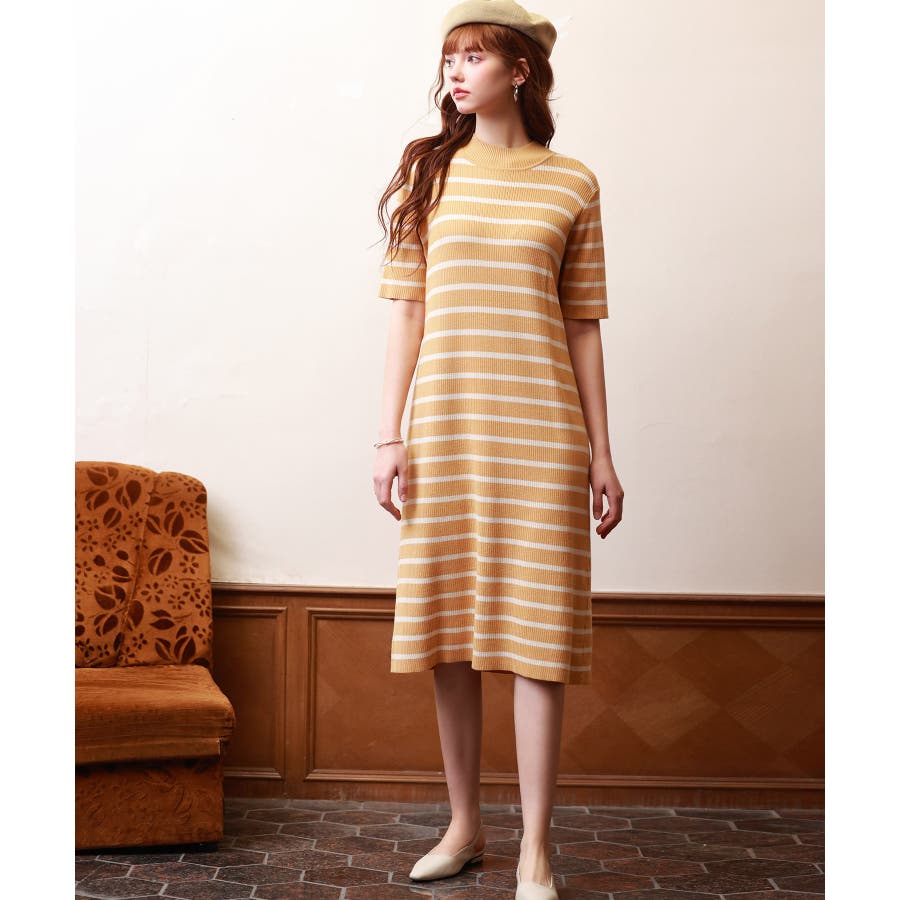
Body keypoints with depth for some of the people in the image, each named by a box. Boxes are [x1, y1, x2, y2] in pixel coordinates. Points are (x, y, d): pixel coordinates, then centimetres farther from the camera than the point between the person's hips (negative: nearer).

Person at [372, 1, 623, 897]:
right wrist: (390, 435, -2)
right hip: (445, 425, 2)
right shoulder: (427, 172, 8)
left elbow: (582, 326, 6)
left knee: (538, 636, -1)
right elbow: (407, 311, 5)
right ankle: (463, 824, 22)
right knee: (449, 629, 6)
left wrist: (601, 453, 3)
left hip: (541, 431, -1)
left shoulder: (571, 184, 6)